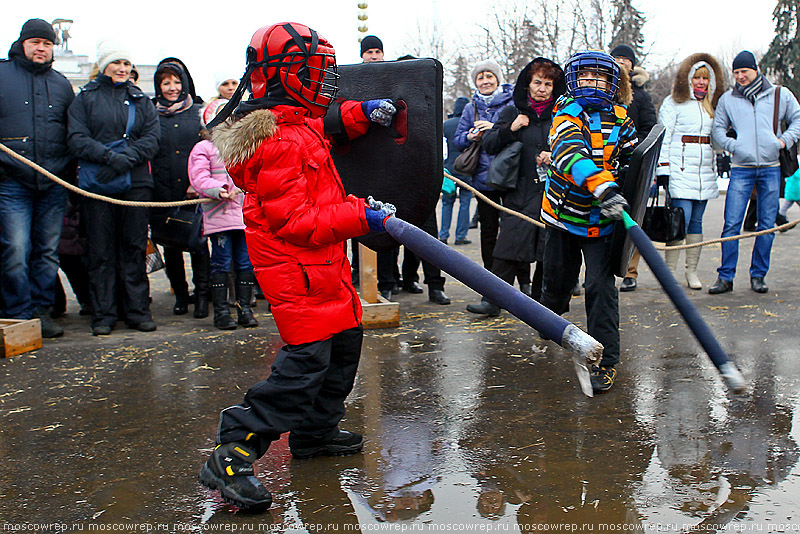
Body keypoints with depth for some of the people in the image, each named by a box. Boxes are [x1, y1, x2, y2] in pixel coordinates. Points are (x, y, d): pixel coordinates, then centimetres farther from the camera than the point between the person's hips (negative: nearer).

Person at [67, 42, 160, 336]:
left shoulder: (140, 99, 14)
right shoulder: (85, 98, 9)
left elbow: (151, 138, 3)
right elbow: (77, 138, -2)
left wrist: (126, 158, -14)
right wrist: (109, 156, -17)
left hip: (136, 183, 1)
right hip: (96, 185, -1)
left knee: (134, 248, 3)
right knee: (100, 250, 0)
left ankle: (137, 309, 9)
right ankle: (103, 314, 7)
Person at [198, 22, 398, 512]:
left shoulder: (300, 121, 9)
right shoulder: (278, 143, -22)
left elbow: (329, 123, 33)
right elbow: (293, 221, -25)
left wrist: (362, 113, 14)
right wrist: (360, 216, -21)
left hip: (323, 262, 11)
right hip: (295, 266, -11)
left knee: (344, 341, 17)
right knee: (306, 359, -14)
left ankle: (315, 433, 32)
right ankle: (232, 455, -10)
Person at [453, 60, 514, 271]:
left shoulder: (513, 103, 2)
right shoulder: (471, 108, 14)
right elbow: (457, 140, 13)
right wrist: (470, 137, -8)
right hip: (484, 177, 3)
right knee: (488, 229, 7)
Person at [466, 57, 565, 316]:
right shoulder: (512, 113, 9)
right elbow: (488, 145, 6)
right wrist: (510, 129, -10)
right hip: (519, 192, 0)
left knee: (548, 248, 3)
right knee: (508, 246, -8)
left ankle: (539, 297, 18)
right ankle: (492, 300, -5)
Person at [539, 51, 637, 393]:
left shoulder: (620, 120, -1)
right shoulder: (567, 114, -13)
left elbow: (634, 162, 14)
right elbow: (570, 154, -33)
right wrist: (602, 187, -48)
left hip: (601, 220, 1)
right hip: (563, 213, -1)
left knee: (600, 285, -10)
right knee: (557, 278, 14)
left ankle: (605, 361, -2)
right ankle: (550, 314, 50)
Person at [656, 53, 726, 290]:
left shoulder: (713, 105, 18)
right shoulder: (673, 103, 0)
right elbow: (663, 136, -4)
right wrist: (663, 168, -11)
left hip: (705, 172, 5)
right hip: (680, 170, -5)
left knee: (696, 221, 7)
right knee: (681, 219, -13)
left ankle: (692, 271, 11)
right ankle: (669, 270, -6)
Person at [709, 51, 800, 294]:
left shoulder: (780, 95, 9)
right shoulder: (728, 98, 10)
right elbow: (717, 128, 13)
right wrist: (731, 144, -4)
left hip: (771, 168, 1)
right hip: (741, 168, 0)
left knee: (767, 225, 3)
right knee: (731, 224, -8)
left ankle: (758, 275, 13)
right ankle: (725, 277, -1)